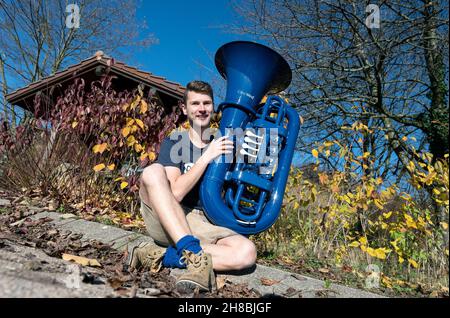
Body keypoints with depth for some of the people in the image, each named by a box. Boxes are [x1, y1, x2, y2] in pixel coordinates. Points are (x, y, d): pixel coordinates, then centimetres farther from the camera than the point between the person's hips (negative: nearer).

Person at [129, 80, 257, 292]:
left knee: (247, 252, -26)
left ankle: (161, 255, -26)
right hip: (164, 221, -2)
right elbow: (175, 193, -15)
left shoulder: (222, 145, 13)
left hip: (203, 226, 2)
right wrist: (206, 157, -18)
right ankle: (195, 256, -38)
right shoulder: (174, 142, 3)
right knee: (153, 172, -30)